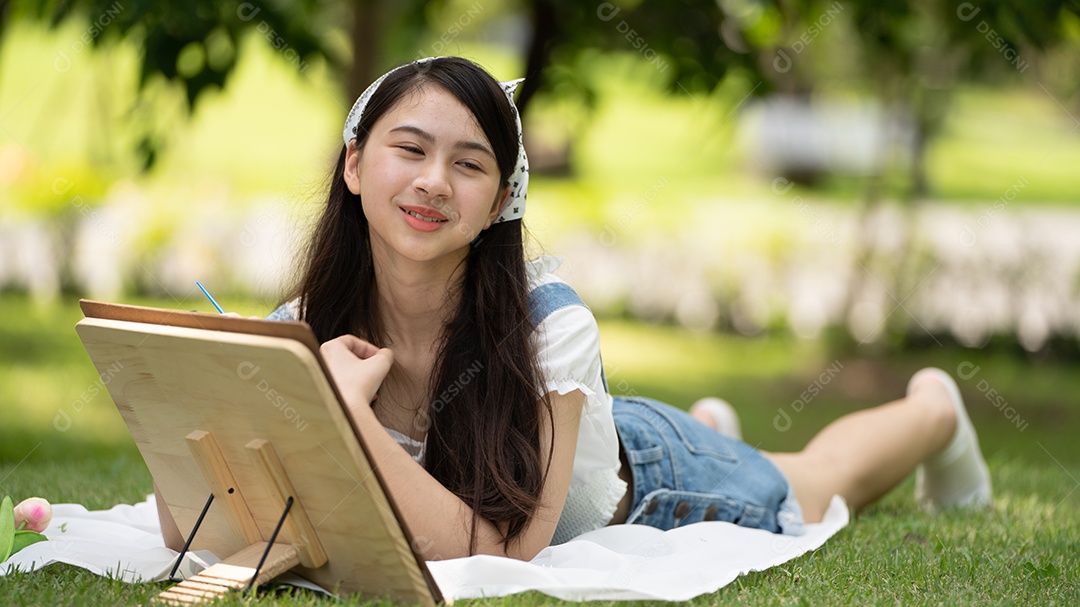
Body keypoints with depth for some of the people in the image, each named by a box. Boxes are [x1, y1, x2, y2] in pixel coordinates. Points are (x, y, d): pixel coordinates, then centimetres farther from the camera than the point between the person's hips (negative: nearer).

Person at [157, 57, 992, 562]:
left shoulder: (549, 326, -42)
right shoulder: (304, 331, -32)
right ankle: (708, 427, 63)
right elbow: (184, 521, -34)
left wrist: (348, 408, -55)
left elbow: (500, 553, -48)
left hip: (648, 479, -3)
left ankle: (933, 409, 56)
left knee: (817, 480, 27)